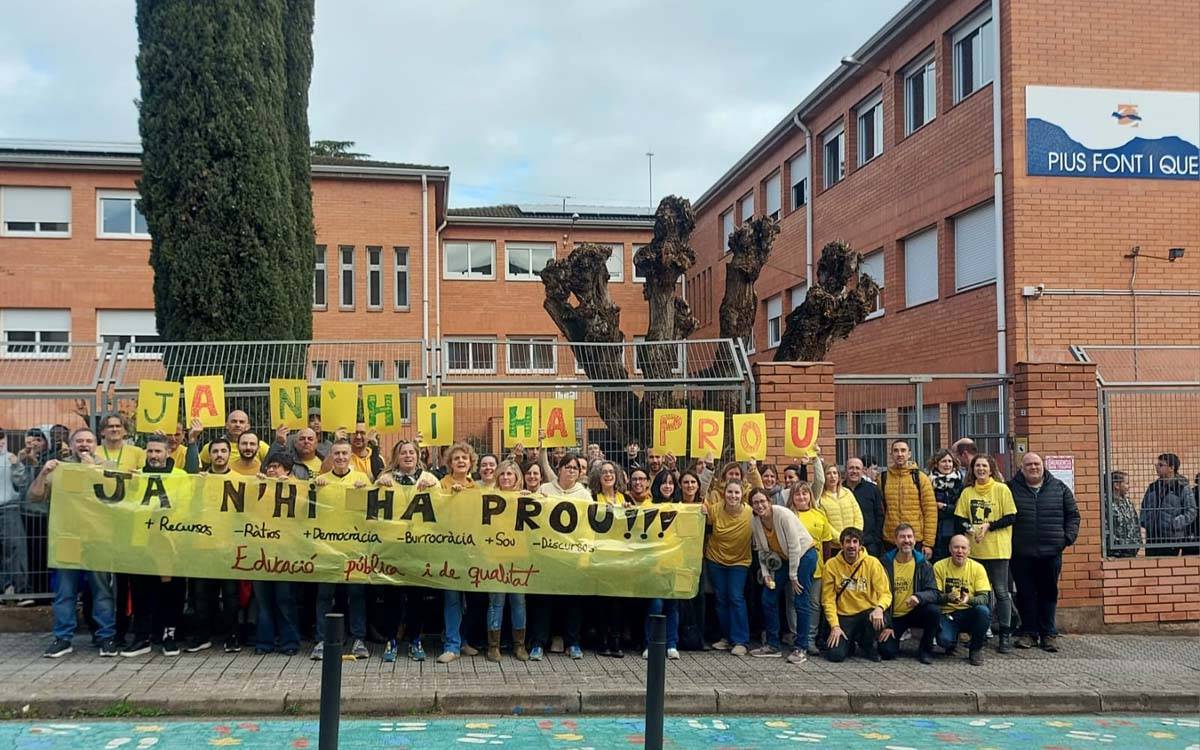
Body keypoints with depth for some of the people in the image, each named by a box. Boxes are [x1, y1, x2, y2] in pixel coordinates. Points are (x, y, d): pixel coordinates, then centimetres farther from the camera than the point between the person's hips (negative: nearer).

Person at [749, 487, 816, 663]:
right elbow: (762, 550, 3)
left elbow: (795, 546, -23)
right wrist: (765, 573, -6)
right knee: (768, 599, 1)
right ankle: (773, 645, 12)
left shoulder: (783, 514, -26)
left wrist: (793, 576, -18)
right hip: (782, 559, 7)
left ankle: (801, 648, 1)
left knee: (800, 602, -10)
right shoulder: (755, 521, -8)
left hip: (804, 554, -7)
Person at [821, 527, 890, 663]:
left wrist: (879, 608, -29)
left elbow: (885, 592, -7)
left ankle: (867, 647, 1)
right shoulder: (831, 565, -3)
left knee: (877, 620, -35)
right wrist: (835, 626, -12)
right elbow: (828, 599, -2)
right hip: (844, 616, 0)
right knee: (835, 655, -21)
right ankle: (849, 642, 18)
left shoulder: (872, 563, -4)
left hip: (867, 613, 0)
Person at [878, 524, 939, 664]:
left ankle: (925, 650, -7)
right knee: (887, 651, -21)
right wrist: (886, 625, -9)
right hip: (893, 616, -1)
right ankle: (894, 636, 17)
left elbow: (934, 593, -11)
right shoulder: (886, 563, -5)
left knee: (932, 609, -31)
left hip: (914, 613, 1)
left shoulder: (923, 564, -3)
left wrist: (919, 597, -34)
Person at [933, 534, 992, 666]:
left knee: (983, 610, -33)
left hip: (970, 613, 1)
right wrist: (947, 597, -30)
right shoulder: (939, 566, -3)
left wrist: (969, 599, -32)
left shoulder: (977, 568, -3)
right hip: (948, 614, -1)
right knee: (944, 640, -31)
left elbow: (984, 597, -10)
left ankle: (976, 649, -7)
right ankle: (951, 644, 13)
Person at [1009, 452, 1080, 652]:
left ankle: (1048, 634, 15)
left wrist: (1069, 537, 1)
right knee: (1025, 594, 4)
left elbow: (1073, 515, 12)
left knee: (1049, 594, 6)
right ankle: (1028, 633, 14)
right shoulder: (1012, 489, 3)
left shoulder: (1059, 488, 8)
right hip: (1021, 553, -1)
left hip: (1051, 552, 1)